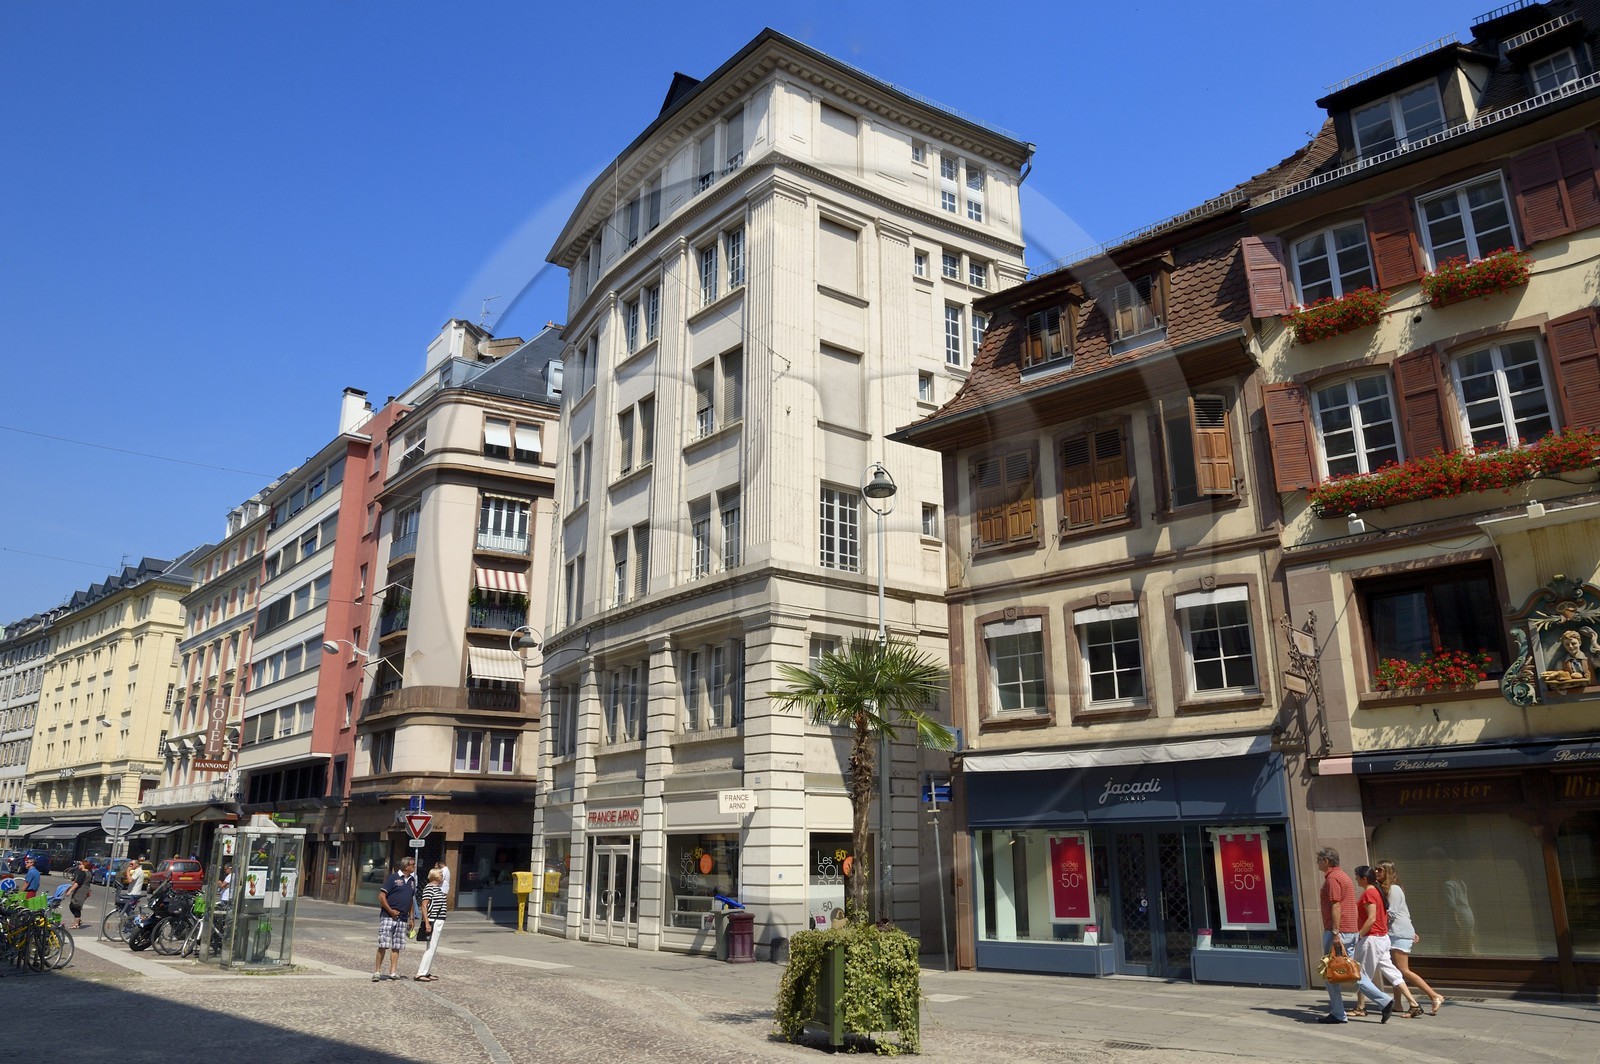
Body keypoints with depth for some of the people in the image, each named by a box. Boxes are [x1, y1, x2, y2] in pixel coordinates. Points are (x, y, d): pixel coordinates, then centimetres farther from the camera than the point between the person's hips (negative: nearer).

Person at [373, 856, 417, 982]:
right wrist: (391, 911, -12)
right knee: (383, 945, -5)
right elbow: (381, 896, -9)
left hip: (402, 919, 6)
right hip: (388, 917, -6)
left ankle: (393, 972, 11)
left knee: (396, 947, 7)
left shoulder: (412, 880, 12)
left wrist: (410, 918, 17)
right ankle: (377, 972, 3)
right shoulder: (393, 877, -7)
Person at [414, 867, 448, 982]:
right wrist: (427, 923, -24)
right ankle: (421, 974, -7)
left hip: (439, 922, 10)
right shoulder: (429, 888, -13)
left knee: (434, 948, 14)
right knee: (431, 948, -9)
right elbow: (424, 906, -19)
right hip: (432, 922, -10)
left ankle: (428, 972, 22)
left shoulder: (438, 888, 15)